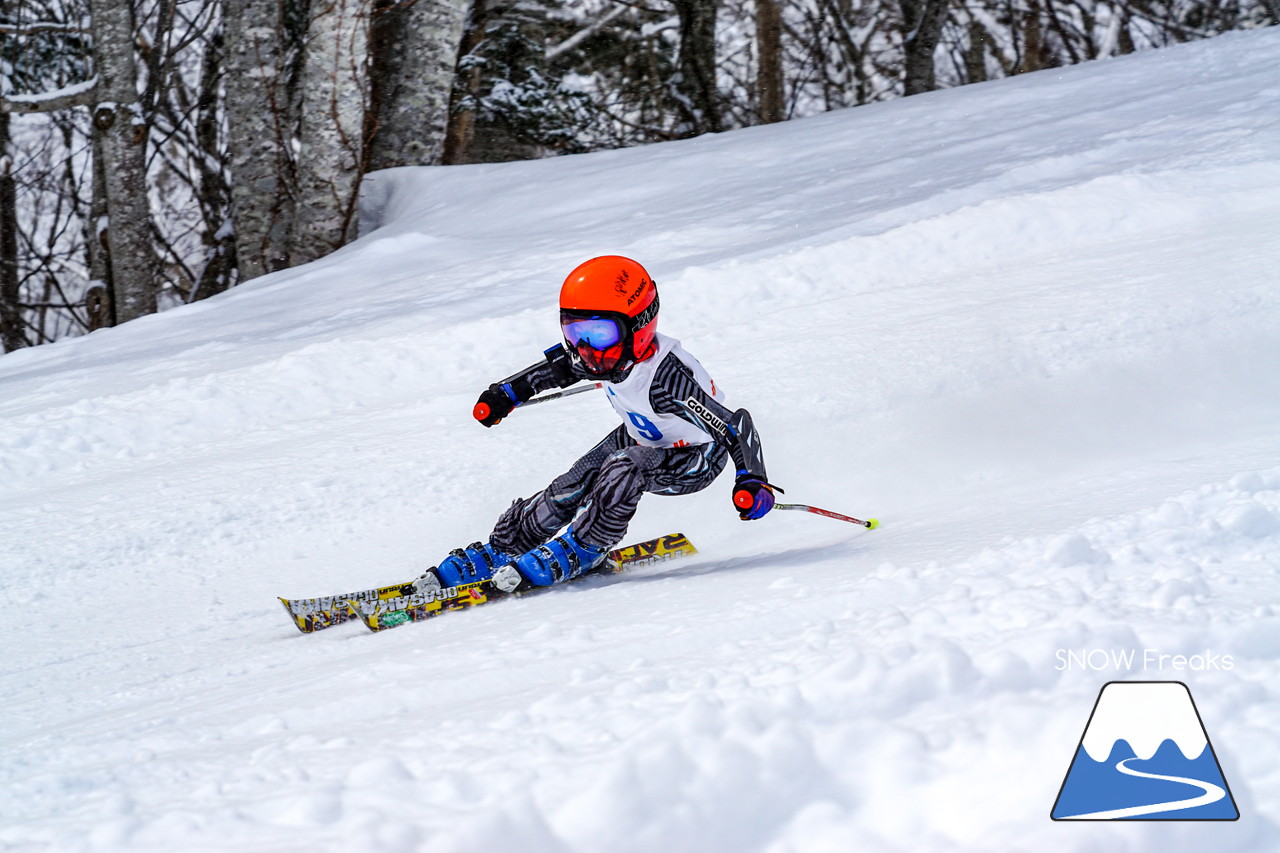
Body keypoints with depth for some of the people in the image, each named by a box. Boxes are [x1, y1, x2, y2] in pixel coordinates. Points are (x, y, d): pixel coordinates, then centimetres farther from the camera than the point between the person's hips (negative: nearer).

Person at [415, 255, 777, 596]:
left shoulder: (665, 379, -40)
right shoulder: (601, 354, -18)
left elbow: (734, 426, -39)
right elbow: (555, 368, 5)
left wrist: (752, 481, -49)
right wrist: (505, 394, 8)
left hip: (695, 459, -7)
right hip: (641, 439, 7)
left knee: (623, 469, -32)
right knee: (569, 490, -4)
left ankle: (578, 551, -14)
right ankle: (499, 552, 12)